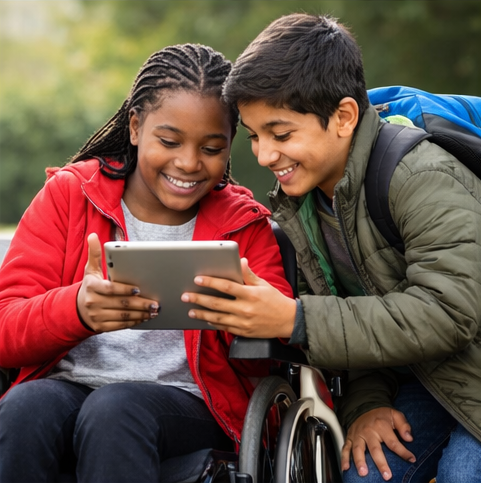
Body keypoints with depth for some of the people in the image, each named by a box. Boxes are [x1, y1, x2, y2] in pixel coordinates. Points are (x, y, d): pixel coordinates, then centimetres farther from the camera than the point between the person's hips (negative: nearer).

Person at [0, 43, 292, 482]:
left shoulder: (246, 225, 8)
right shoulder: (69, 194, 6)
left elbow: (269, 362, -1)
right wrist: (77, 308, -25)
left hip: (188, 403, -1)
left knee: (114, 410, -34)